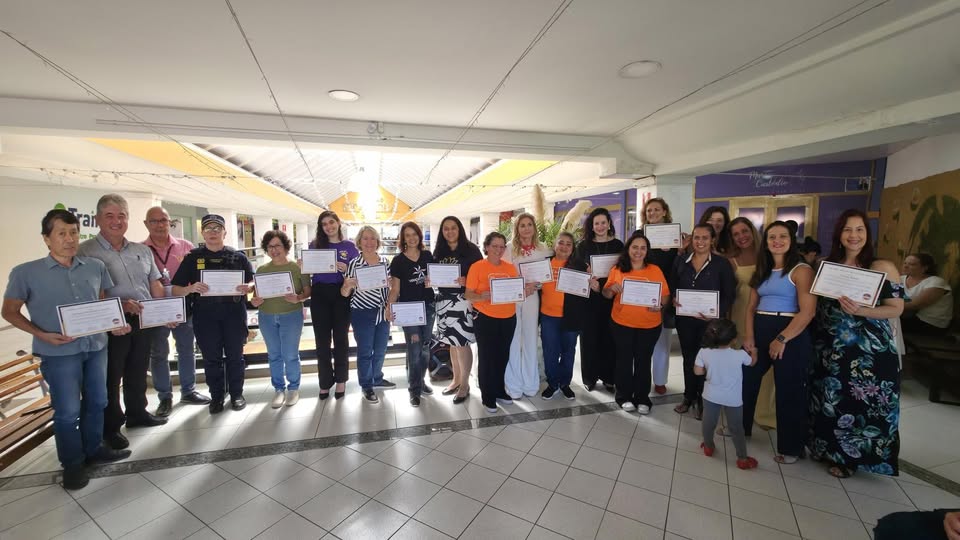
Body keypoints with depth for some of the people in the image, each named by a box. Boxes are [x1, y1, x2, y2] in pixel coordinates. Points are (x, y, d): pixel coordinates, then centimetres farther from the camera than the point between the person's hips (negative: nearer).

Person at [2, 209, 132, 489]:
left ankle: (93, 449, 34)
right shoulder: (25, 272, -6)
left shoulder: (96, 267, 3)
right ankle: (72, 463, 24)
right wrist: (42, 335, -14)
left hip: (96, 347, 3)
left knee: (96, 402, 15)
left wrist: (116, 324, -4)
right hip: (58, 353, -3)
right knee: (67, 411, 5)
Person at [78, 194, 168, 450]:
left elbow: (155, 285, 11)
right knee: (111, 377, 7)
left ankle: (137, 413, 34)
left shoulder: (142, 250, 9)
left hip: (145, 322, 5)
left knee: (137, 373, 18)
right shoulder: (86, 252, -7)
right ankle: (110, 427, 22)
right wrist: (119, 304, -24)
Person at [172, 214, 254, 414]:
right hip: (205, 315, 1)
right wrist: (191, 288, -20)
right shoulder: (192, 258, 4)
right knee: (211, 358, 9)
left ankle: (236, 393, 23)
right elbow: (175, 290, 2)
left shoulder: (238, 257, 4)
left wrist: (246, 287, -17)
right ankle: (216, 396, 24)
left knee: (235, 355, 8)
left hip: (234, 313, 0)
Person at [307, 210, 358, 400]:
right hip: (319, 295, 1)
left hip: (341, 295, -1)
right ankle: (325, 382, 21)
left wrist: (346, 269, -15)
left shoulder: (349, 246, 4)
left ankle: (341, 380, 23)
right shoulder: (315, 245, 7)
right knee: (322, 340, 7)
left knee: (341, 338, 9)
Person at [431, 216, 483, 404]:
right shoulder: (438, 252, 10)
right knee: (452, 343, 14)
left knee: (462, 343, -2)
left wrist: (466, 281, -21)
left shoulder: (471, 249, -4)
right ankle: (456, 380, 29)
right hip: (444, 300, 5)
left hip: (464, 301, -5)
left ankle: (465, 384, 14)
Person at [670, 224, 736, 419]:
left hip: (709, 321, -2)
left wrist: (717, 313, -21)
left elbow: (729, 295, -6)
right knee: (688, 357, 14)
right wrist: (674, 299, -13)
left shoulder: (722, 264, -5)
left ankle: (701, 400, 27)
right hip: (684, 319, 3)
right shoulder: (680, 261, 3)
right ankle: (688, 397, 29)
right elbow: (672, 287, 8)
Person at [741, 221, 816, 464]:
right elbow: (751, 306, 9)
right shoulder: (762, 270, 11)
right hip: (759, 331, 6)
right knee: (745, 380, 12)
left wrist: (782, 339, -20)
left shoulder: (801, 270, -8)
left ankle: (790, 447, 23)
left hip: (791, 335, -6)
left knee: (788, 391, 6)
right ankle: (739, 427, 32)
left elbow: (808, 311, -16)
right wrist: (748, 337, -3)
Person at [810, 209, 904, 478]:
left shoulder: (883, 267, -4)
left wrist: (860, 311, -23)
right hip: (831, 350, 4)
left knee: (866, 404, 3)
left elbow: (896, 308, -7)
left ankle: (853, 456, 22)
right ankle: (837, 453, 30)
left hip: (871, 351, -3)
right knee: (833, 403, 12)